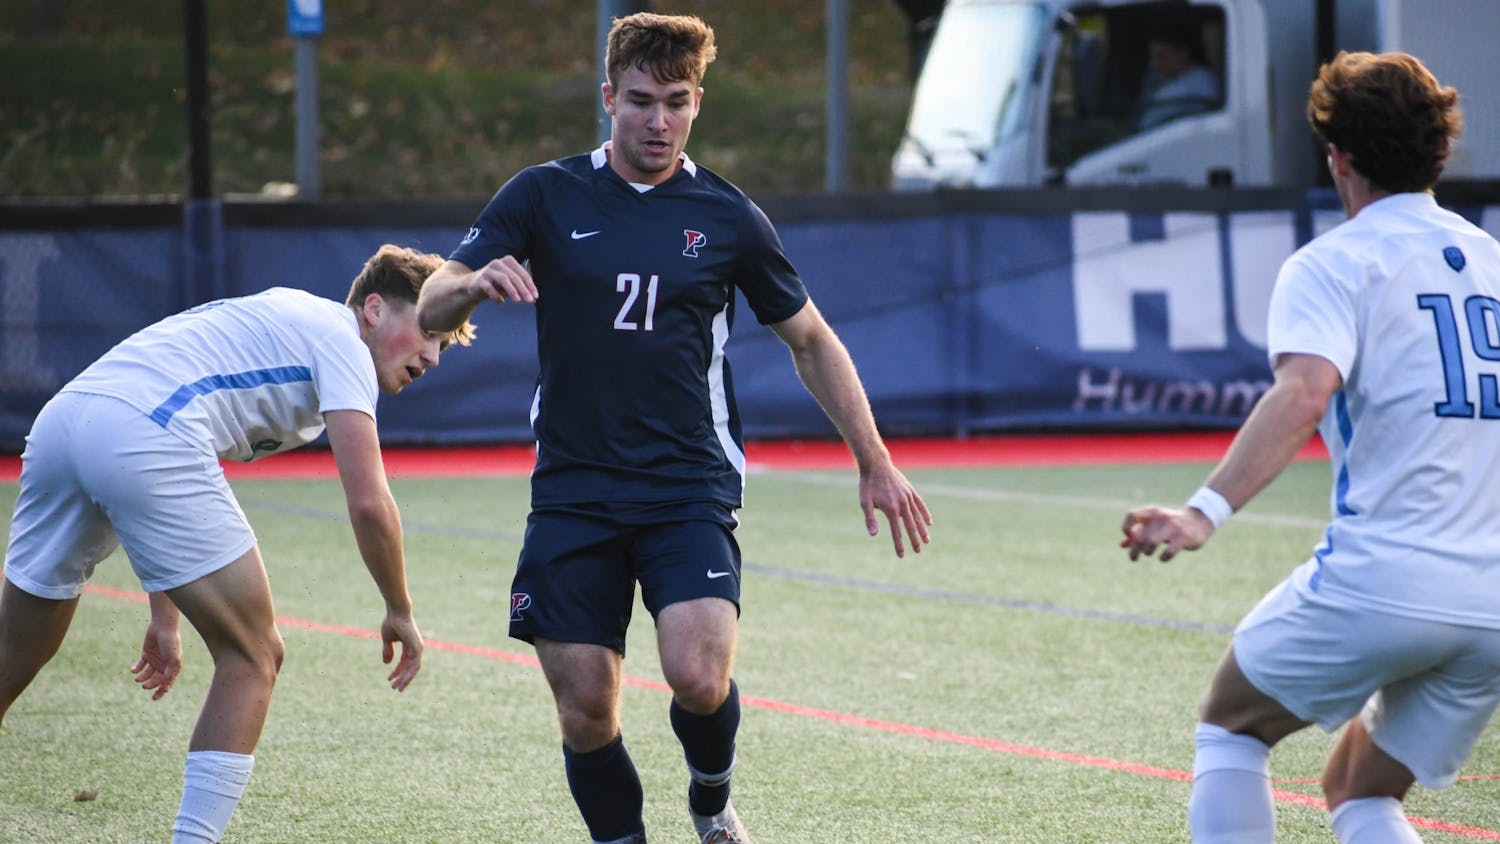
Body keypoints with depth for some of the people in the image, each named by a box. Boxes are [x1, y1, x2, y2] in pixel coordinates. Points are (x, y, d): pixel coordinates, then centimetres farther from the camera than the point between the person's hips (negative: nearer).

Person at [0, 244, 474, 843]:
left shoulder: (284, 323, 34)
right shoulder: (341, 339, 8)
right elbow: (369, 503, -4)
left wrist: (164, 616, 36)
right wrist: (399, 613, 11)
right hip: (140, 435, -9)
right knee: (252, 658, 2)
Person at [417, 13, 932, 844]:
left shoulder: (728, 217, 2)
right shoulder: (545, 197, 1)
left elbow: (810, 340, 14)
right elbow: (431, 307, -3)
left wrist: (874, 463, 12)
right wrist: (475, 283, -26)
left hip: (689, 489, -1)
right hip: (574, 491, 1)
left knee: (698, 675, -20)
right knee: (585, 710, -3)